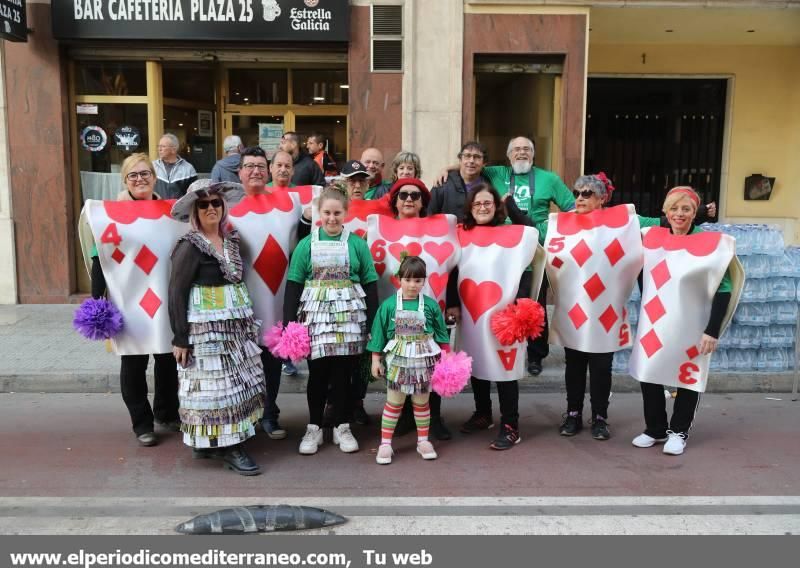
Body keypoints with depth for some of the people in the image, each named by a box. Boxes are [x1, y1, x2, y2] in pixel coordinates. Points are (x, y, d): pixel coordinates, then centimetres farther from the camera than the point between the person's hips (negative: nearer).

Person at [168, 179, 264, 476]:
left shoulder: (231, 240, 11)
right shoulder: (190, 246, -9)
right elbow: (177, 293, -10)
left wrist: (248, 322, 14)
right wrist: (180, 338, -13)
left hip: (236, 326, 8)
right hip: (205, 329, -7)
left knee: (236, 383, 10)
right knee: (216, 386, -2)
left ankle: (210, 442, 23)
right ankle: (229, 449, 7)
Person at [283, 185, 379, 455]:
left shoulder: (357, 243, 4)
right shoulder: (307, 244, 4)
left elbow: (370, 284, 4)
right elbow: (293, 285, 3)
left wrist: (372, 323, -1)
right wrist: (289, 321, -4)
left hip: (349, 314, 0)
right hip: (316, 313, 0)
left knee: (342, 371, 4)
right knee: (318, 371, 2)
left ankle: (341, 427, 19)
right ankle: (314, 427, 18)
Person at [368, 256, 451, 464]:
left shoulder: (431, 305, -4)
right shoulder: (389, 304, -7)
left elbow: (441, 333, 4)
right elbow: (379, 333, -2)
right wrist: (376, 359, -1)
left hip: (423, 361, 1)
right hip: (397, 361, -1)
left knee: (421, 402, 14)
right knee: (393, 403, 6)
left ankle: (423, 441, 28)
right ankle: (385, 443, 16)